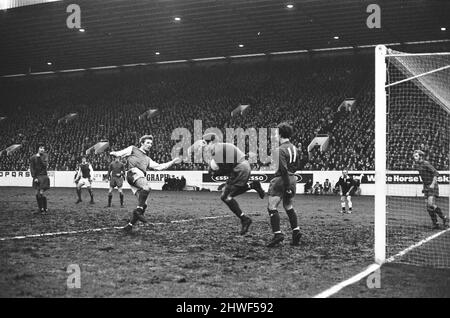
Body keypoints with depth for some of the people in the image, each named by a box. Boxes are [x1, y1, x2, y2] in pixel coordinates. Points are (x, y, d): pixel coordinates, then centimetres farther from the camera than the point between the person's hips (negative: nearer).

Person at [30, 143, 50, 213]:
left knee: (41, 193, -9)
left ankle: (45, 208, 5)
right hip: (37, 177, 2)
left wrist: (39, 157, -17)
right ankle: (40, 208, 15)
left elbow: (45, 164, -12)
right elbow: (31, 168, 1)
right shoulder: (33, 157, 1)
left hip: (44, 176, -2)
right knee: (37, 193, 1)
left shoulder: (45, 155, 2)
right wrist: (34, 177, -8)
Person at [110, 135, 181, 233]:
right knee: (146, 188, -36)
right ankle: (139, 210, -33)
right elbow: (118, 154, 13)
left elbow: (159, 166, 33)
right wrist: (113, 153, -10)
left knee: (143, 204, -5)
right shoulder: (133, 149, 23)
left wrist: (172, 162, 28)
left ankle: (130, 225, 0)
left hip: (141, 176, 7)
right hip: (134, 172, -7)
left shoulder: (147, 159, 38)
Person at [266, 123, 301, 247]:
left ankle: (277, 233, -14)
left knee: (272, 207, -5)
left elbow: (284, 169, -20)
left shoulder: (280, 150, -15)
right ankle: (296, 230, 13)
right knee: (288, 206, 21)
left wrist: (287, 186, -19)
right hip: (292, 179, 8)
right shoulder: (293, 148, 9)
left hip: (281, 180, -8)